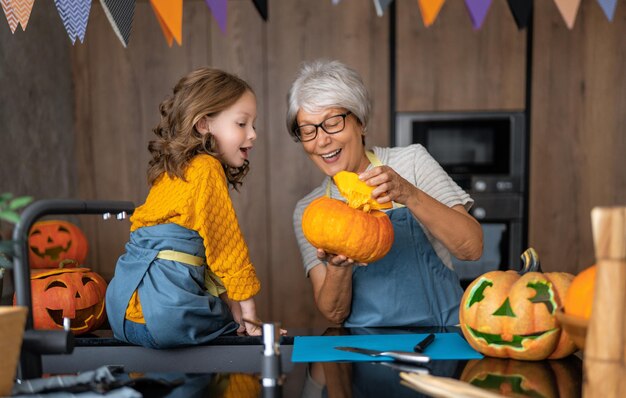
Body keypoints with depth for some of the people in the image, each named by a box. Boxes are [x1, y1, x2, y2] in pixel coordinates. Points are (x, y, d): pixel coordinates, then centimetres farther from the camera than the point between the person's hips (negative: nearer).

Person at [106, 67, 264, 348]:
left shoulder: (173, 170, 17)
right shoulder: (206, 169, -11)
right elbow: (226, 244, -9)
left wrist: (231, 305, 10)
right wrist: (248, 313, -2)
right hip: (165, 309, -9)